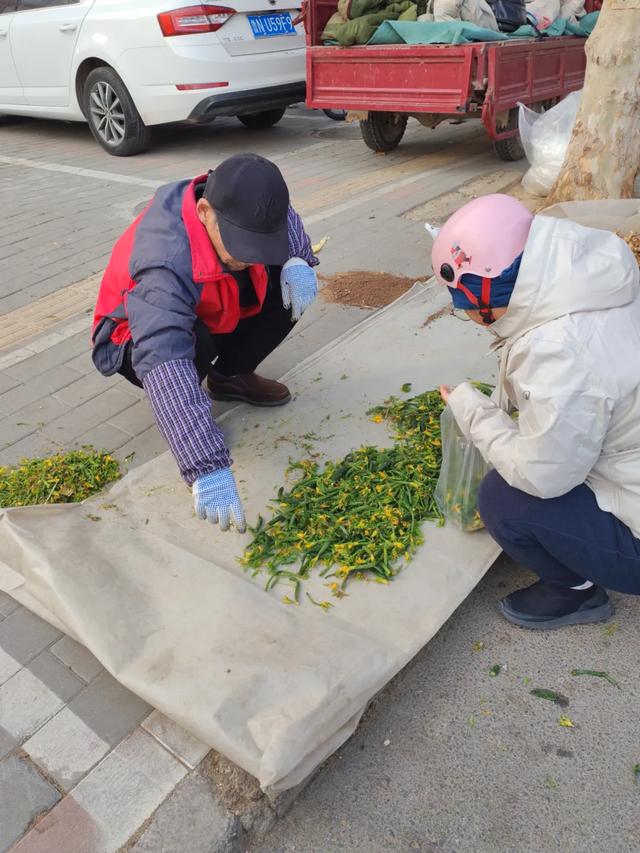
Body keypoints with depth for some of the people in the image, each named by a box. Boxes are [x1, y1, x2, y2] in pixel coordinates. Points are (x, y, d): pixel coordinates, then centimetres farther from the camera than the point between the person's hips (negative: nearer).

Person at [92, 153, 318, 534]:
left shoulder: (244, 207, -21)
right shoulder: (167, 263, -41)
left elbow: (288, 223, 0)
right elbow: (165, 361, -52)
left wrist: (297, 262, -24)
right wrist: (208, 466, -60)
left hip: (208, 316, 6)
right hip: (138, 340, -6)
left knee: (289, 286, -12)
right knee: (193, 344, -40)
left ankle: (231, 376, 4)